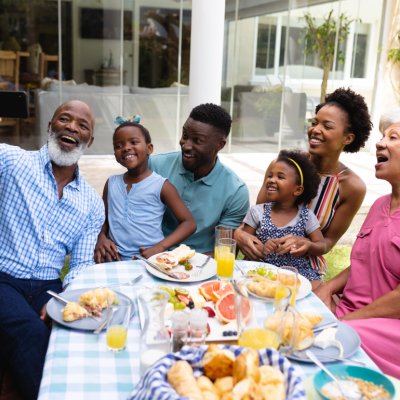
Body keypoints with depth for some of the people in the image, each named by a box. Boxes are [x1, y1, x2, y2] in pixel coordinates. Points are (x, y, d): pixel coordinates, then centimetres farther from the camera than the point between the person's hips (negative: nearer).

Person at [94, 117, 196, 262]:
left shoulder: (162, 186, -1)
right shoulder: (111, 183, 14)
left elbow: (189, 223, -3)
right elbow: (103, 219, 21)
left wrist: (159, 247, -15)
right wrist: (101, 238, -3)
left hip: (149, 260, -3)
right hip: (116, 259, 3)